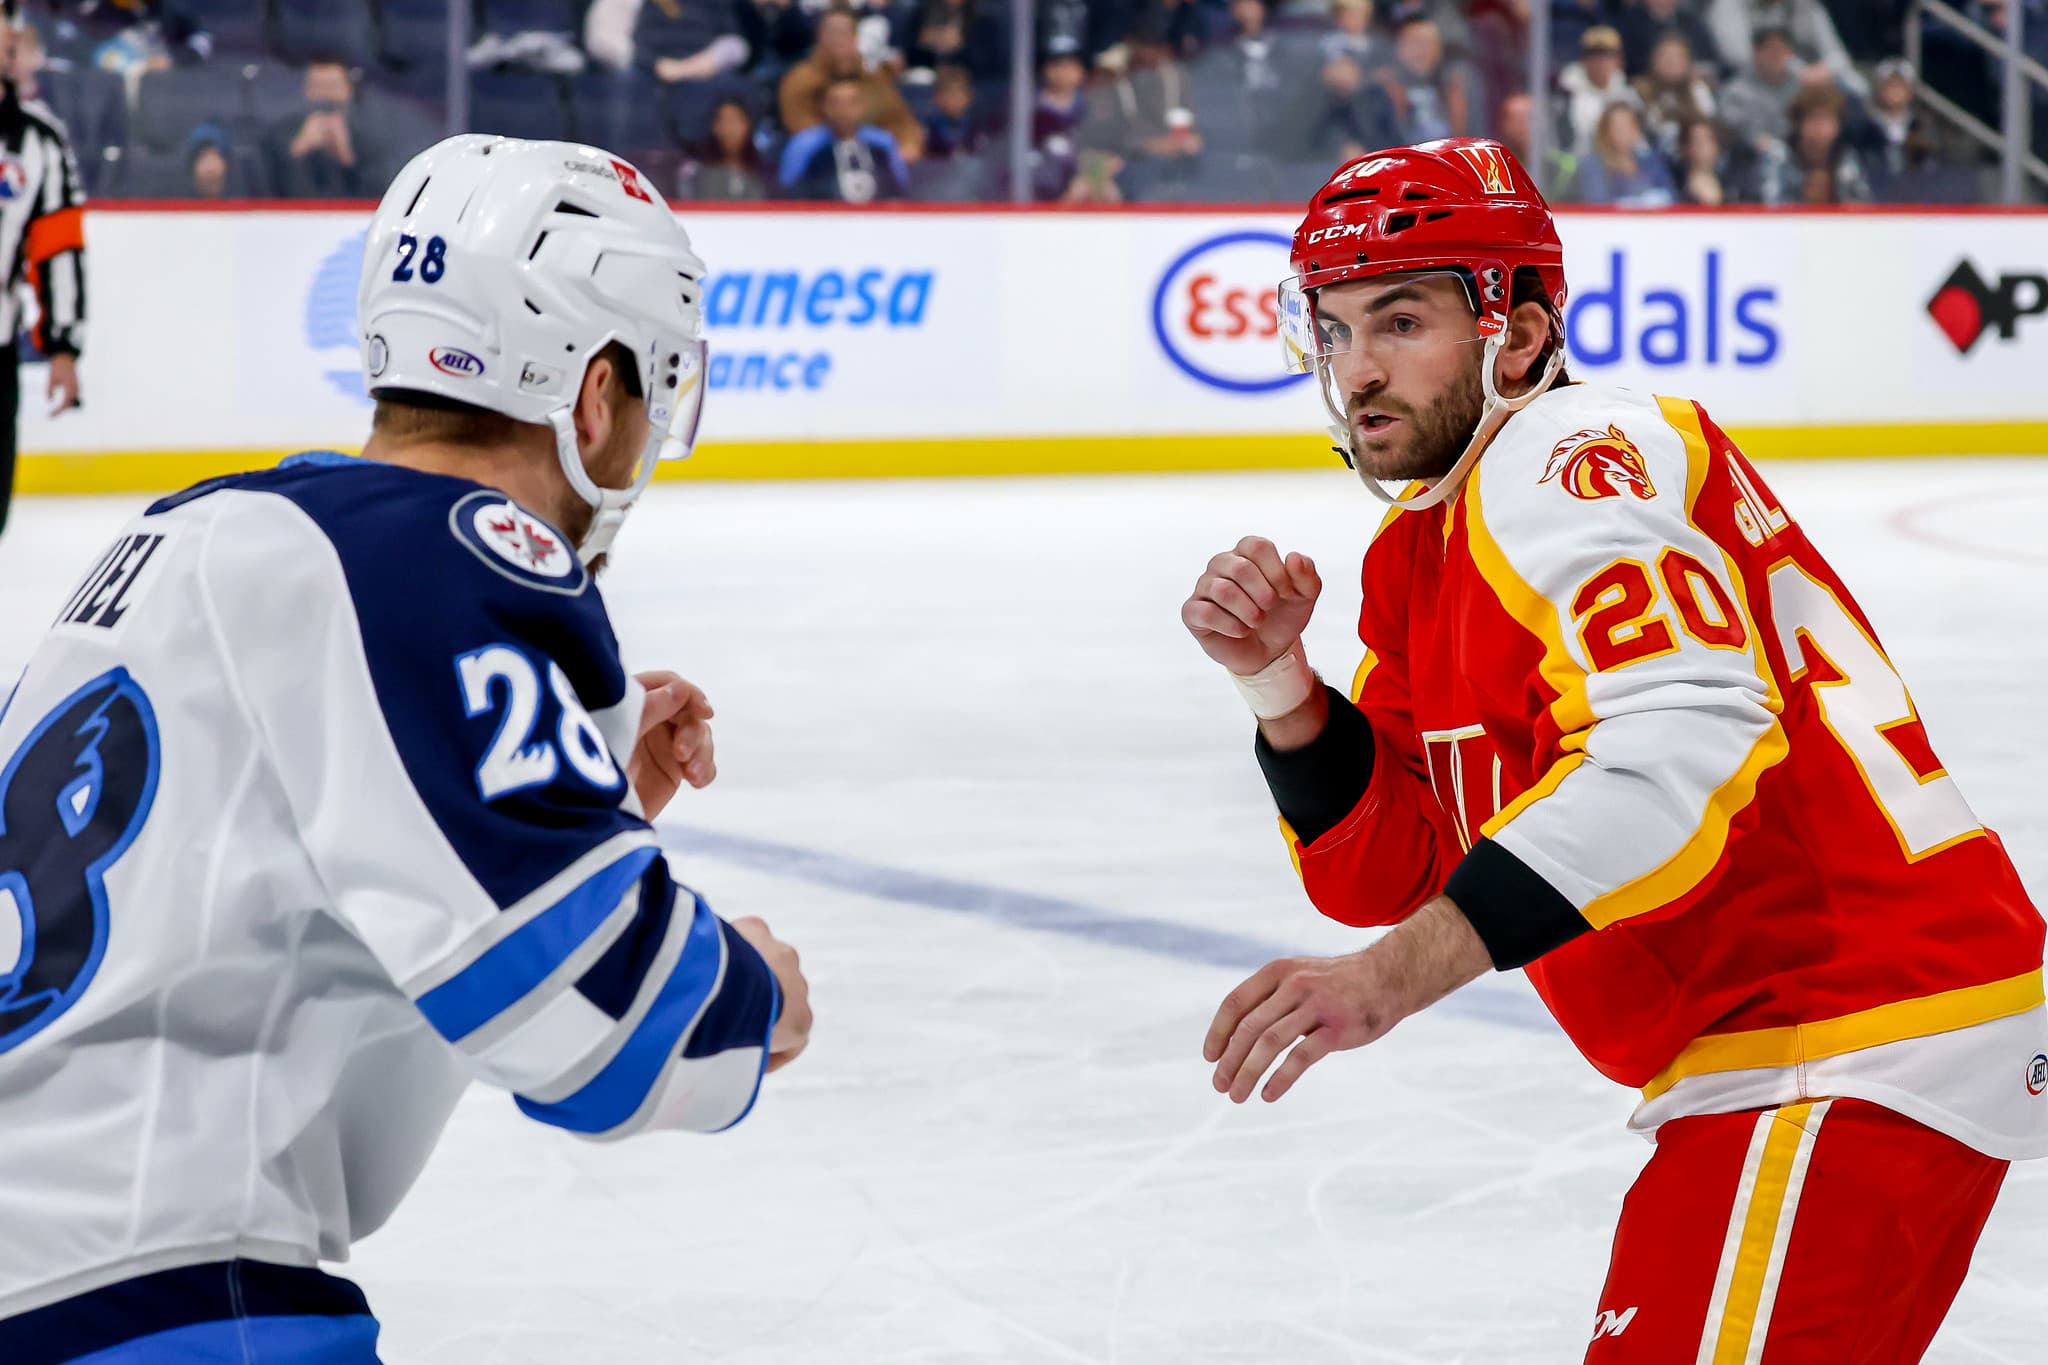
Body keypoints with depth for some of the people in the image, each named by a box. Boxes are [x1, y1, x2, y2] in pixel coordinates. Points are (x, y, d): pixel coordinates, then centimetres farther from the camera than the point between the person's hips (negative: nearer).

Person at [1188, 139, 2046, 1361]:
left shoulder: (1576, 455, -15)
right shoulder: (1426, 549, 16)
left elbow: (1685, 748, -32)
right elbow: (1388, 867, 13)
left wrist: (1392, 978, -36)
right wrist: (1279, 680, -4)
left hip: (1868, 1053, -11)